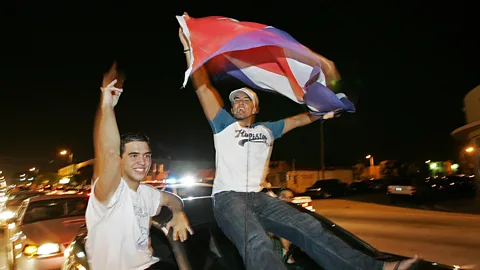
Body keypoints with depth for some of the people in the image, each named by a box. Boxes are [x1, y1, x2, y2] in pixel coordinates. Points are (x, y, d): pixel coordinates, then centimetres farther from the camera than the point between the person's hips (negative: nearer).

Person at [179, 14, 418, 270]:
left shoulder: (267, 130, 21)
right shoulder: (225, 125, 8)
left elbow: (300, 119, 27)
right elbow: (203, 87, -1)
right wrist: (189, 48, -7)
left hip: (258, 198, 4)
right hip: (228, 198, -4)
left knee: (308, 228, -12)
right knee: (257, 243, -33)